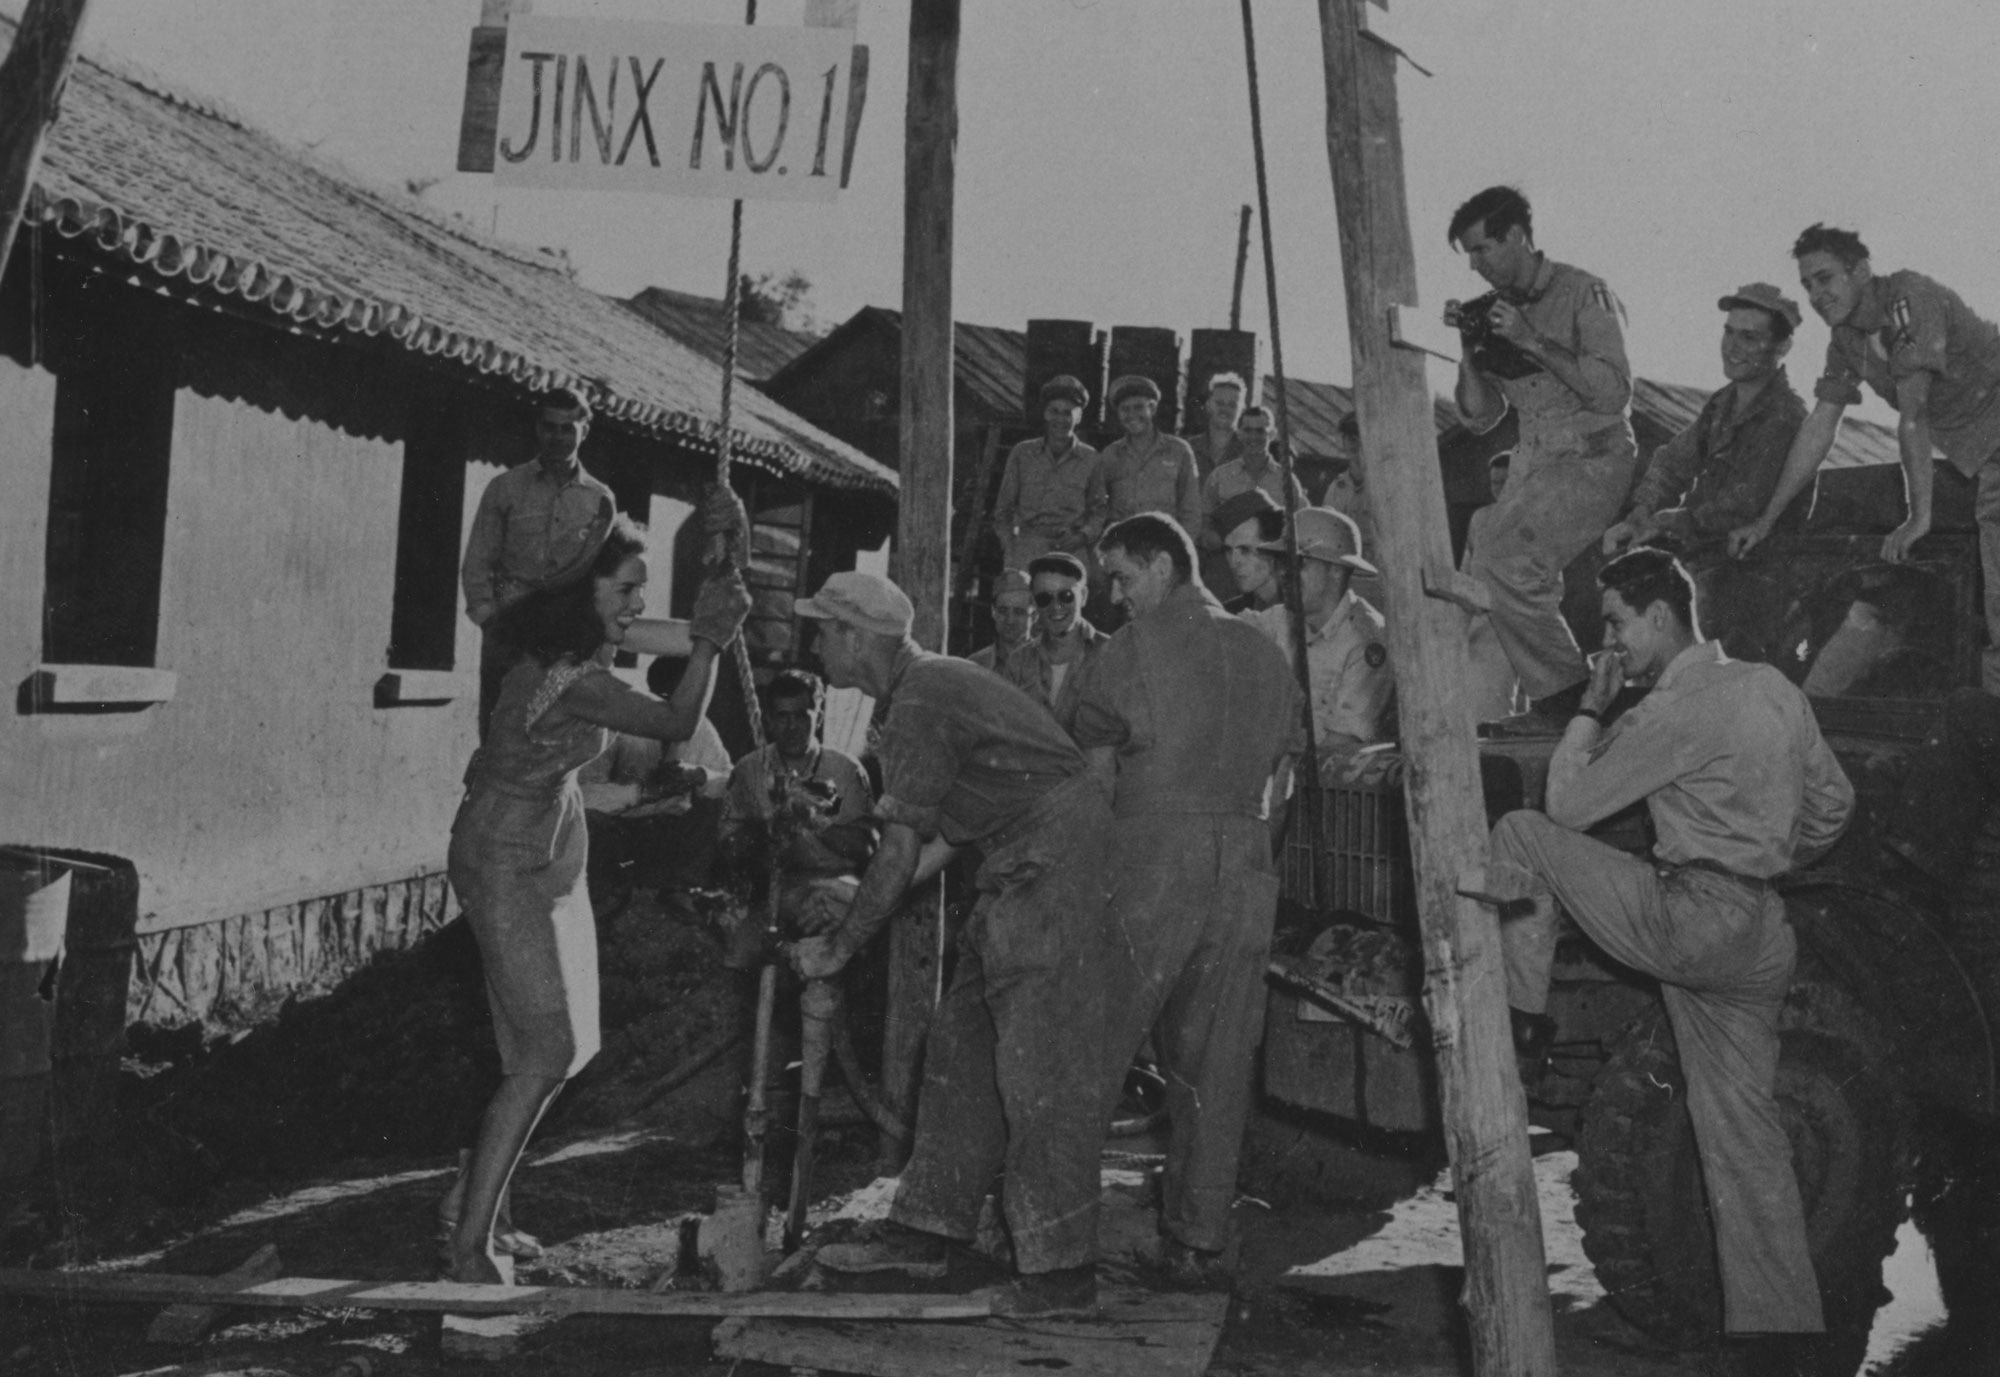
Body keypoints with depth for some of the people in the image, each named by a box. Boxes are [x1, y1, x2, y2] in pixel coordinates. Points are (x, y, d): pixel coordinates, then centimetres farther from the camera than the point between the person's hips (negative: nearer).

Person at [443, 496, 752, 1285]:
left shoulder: (593, 635, 1)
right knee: (546, 1054, -11)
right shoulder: (573, 678, -26)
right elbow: (678, 724, -20)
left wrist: (722, 545, -4)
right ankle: (467, 1246, -6)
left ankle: (478, 1201, 22)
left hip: (551, 852, 10)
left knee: (554, 1046, 13)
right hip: (506, 861, -10)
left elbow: (694, 636, 8)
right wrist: (710, 640, -30)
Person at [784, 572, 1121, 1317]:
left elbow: (901, 850, -15)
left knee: (1040, 1067, -8)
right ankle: (927, 1232, 20)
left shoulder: (920, 705, -15)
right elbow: (945, 835, 20)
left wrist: (840, 944, -4)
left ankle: (1061, 1269, -1)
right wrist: (860, 900, 20)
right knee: (963, 1046, 12)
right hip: (1023, 872, 11)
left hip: (1054, 862, -11)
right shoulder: (933, 684, 17)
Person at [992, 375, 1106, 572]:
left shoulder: (1092, 460, 9)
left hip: (1072, 553, 0)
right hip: (1025, 549, 0)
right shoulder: (1022, 454, 10)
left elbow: (1099, 511, 14)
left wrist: (1083, 535, -4)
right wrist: (1008, 546, 3)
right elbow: (1003, 507, 13)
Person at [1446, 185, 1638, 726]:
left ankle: (1568, 694, -10)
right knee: (1482, 582, -5)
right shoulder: (1498, 311, 13)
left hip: (1592, 462, -7)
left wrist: (1533, 340, -18)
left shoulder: (1584, 294, -5)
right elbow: (1480, 417, 15)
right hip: (1533, 467, 7)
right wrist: (1470, 346, 0)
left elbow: (1613, 393, -16)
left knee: (1502, 567, -23)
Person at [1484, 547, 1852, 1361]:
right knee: (1741, 1133, 12)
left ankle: (1521, 1020, 6)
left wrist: (1590, 708, 4)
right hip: (1763, 940, 9)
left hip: (1690, 920, -9)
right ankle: (1780, 1314, 15)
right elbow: (1832, 805, 20)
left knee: (1519, 834, 1)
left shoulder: (1677, 708, -13)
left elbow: (1568, 806, -5)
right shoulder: (1772, 686, 12)